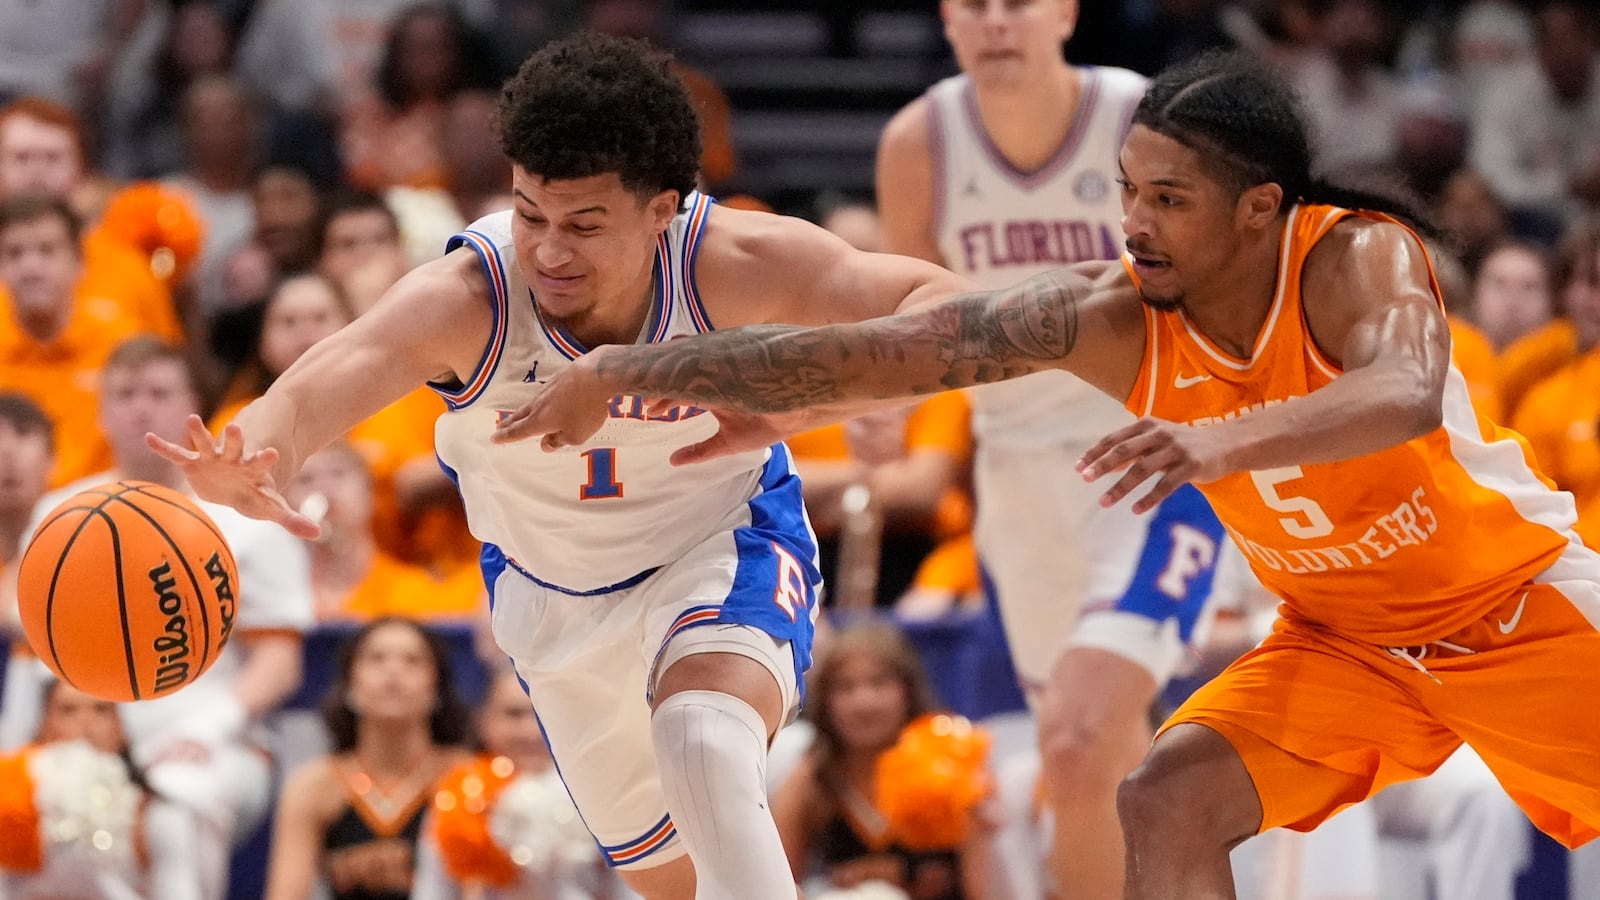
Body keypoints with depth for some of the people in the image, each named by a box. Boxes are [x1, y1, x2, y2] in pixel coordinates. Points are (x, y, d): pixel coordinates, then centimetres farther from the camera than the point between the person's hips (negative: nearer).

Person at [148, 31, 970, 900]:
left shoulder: (729, 265, -31)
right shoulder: (462, 299, -34)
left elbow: (935, 298, -26)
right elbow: (310, 392, -49)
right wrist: (250, 463, -74)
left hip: (723, 543, -2)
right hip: (556, 591, 2)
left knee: (704, 742, -35)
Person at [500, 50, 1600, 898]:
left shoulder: (1362, 258, -28)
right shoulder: (1115, 316, -17)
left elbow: (1406, 396, -49)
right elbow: (889, 348, -20)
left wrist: (1228, 440, -66)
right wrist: (624, 374, -24)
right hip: (1341, 636, 4)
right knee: (1166, 802, -13)